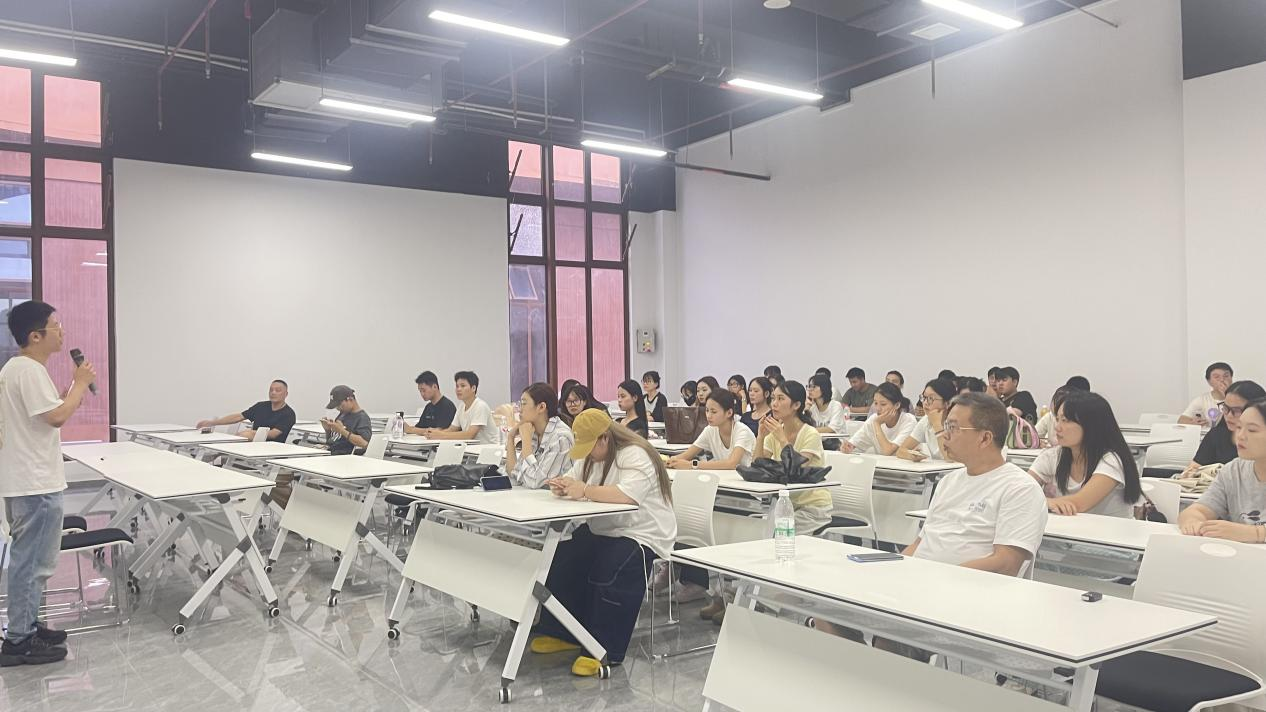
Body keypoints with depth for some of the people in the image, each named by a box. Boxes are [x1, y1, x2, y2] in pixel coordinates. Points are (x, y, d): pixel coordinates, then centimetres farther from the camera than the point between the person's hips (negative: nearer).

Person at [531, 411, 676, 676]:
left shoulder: (635, 456, -19)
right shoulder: (591, 456, 11)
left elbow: (628, 495, -35)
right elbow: (572, 480, 10)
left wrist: (584, 490, -30)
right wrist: (562, 487, -15)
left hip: (642, 535, -9)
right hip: (601, 530, 9)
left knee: (609, 571, -32)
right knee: (561, 559, -9)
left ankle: (603, 650, -19)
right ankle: (563, 633, 4)